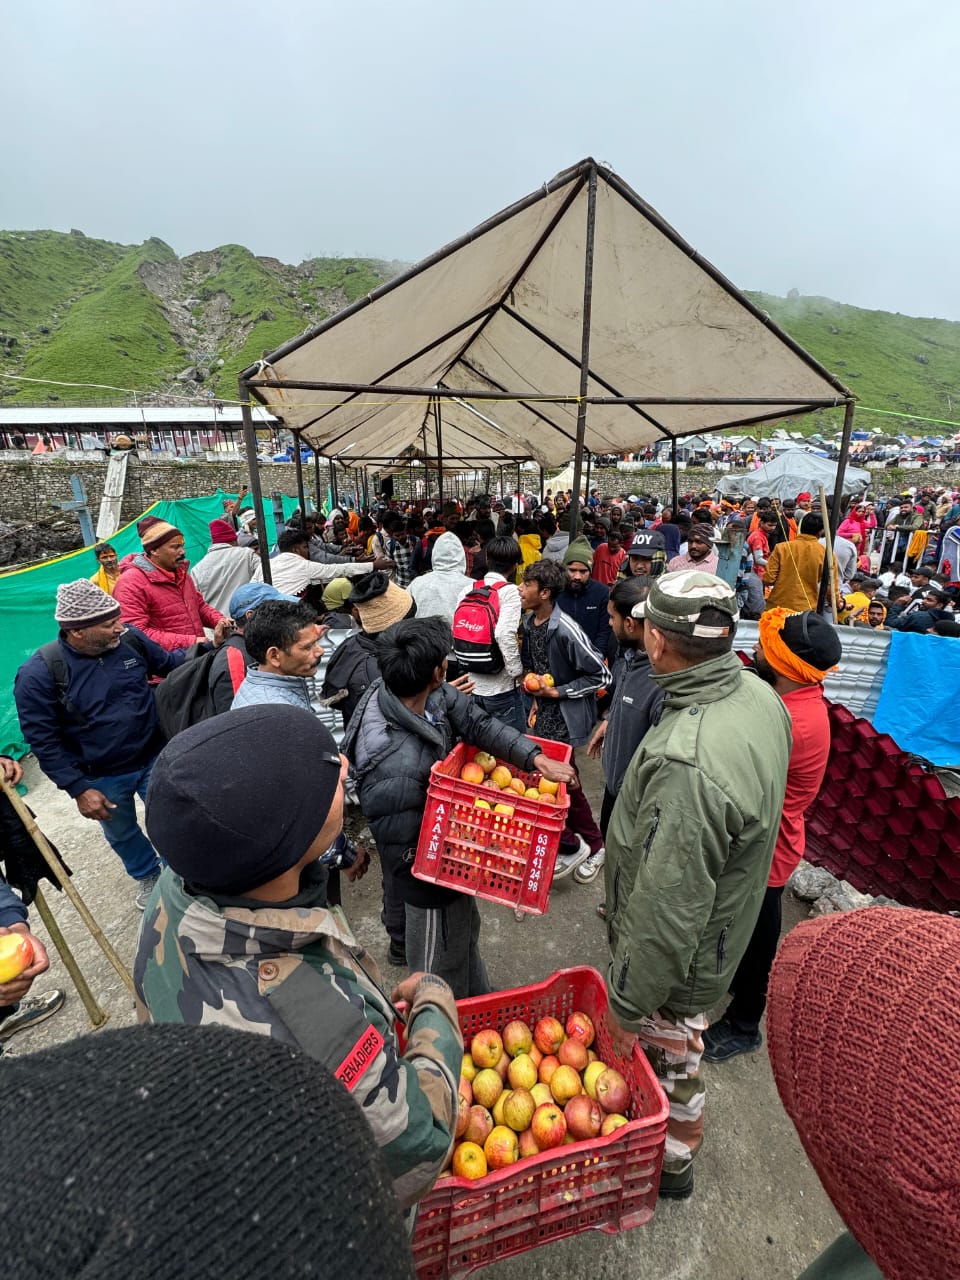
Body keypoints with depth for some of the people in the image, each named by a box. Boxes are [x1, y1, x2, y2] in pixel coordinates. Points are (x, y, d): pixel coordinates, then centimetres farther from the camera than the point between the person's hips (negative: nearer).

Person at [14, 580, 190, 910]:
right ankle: (147, 876, 53)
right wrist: (78, 789, -15)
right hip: (102, 778, -1)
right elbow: (43, 741, -15)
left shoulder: (130, 639, -14)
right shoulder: (39, 674, -21)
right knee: (122, 835, 23)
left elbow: (167, 662, 6)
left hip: (155, 759, 2)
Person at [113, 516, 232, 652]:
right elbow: (137, 634, -16)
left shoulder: (180, 572, 14)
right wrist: (190, 642, -19)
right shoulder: (131, 583, -10)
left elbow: (200, 606, 24)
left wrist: (219, 621, 3)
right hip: (167, 659, -7)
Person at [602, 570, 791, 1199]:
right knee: (678, 1048, 34)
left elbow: (667, 915, -32)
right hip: (728, 919, 9)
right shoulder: (760, 695, -12)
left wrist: (627, 1004, -16)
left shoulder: (687, 765, -42)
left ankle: (671, 1161, 52)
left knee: (669, 1060, 21)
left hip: (676, 960, -9)